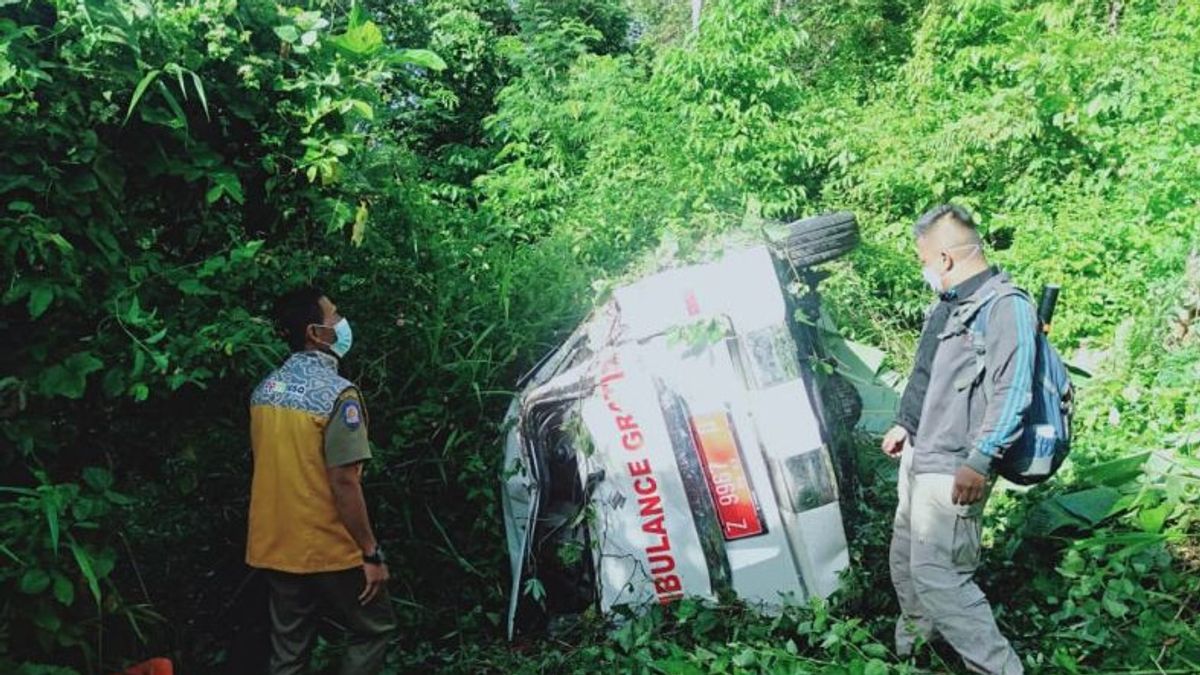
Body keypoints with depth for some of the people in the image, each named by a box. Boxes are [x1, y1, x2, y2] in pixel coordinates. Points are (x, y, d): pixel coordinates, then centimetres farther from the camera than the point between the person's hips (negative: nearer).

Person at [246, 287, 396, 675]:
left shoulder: (265, 390, 5)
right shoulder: (337, 393, -19)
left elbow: (269, 468, 12)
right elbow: (343, 482, -22)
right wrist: (371, 553, -15)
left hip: (275, 549, 7)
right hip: (328, 551, -7)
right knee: (374, 629, 13)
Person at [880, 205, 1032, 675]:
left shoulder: (1005, 307, -16)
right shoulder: (949, 305, 14)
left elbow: (1012, 391, -24)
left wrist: (980, 460, -27)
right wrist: (905, 425, 28)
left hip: (953, 470, -10)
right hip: (918, 456, 10)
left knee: (935, 574, -11)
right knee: (904, 561, 19)